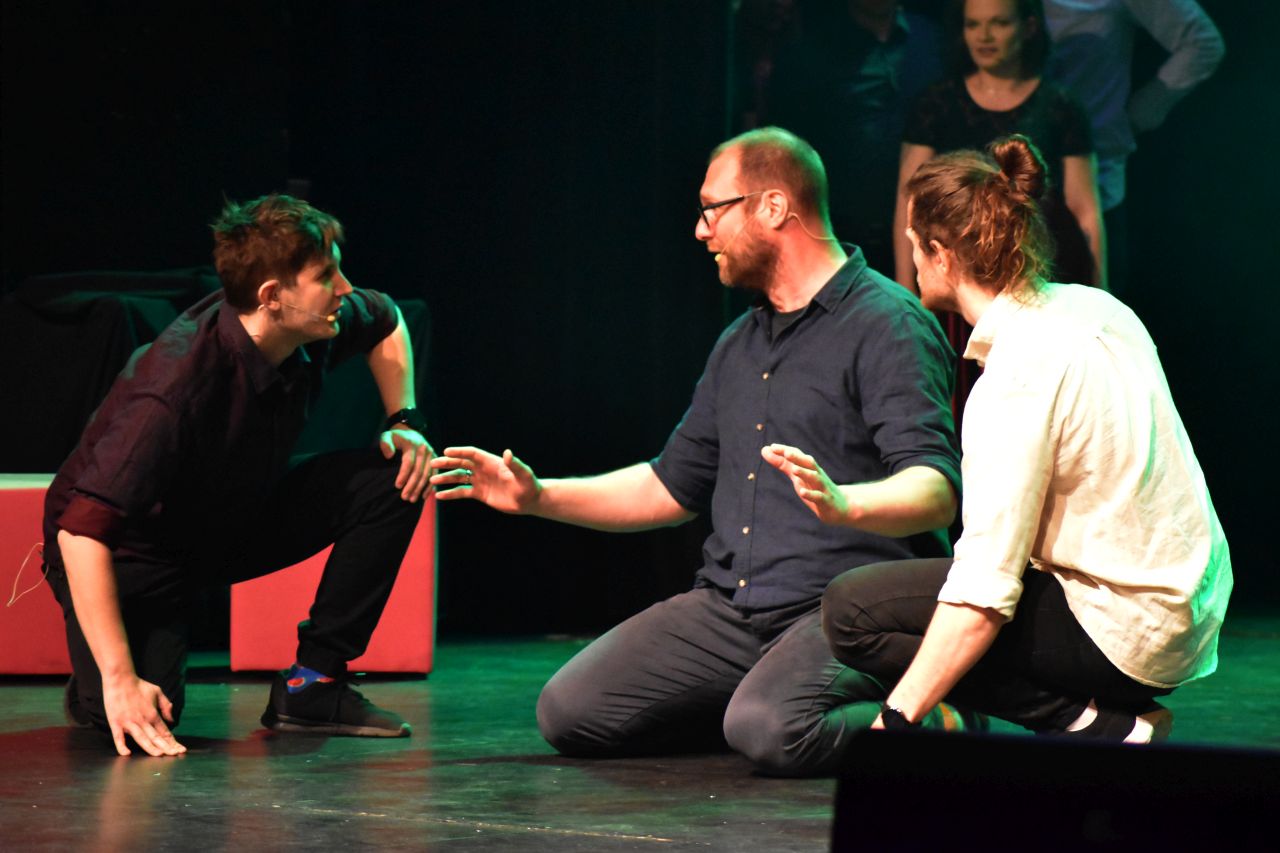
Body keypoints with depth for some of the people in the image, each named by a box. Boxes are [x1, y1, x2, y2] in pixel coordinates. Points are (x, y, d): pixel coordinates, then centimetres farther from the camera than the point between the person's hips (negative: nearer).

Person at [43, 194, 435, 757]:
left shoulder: (319, 327, -14)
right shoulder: (176, 389, -37)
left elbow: (386, 322, 14)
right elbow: (83, 530, -41)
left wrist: (405, 422, -2)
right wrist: (119, 680, -43)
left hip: (238, 519, 8)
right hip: (131, 550, -7)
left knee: (393, 479, -11)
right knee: (141, 716, -33)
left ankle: (312, 683, -4)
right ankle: (95, 682, 6)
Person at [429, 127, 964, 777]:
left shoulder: (887, 325, -8)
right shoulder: (740, 344, 20)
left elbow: (937, 492, -20)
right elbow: (674, 484, 29)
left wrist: (844, 504, -41)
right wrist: (537, 497, 21)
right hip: (729, 606, 8)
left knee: (770, 733, -35)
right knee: (569, 712, -8)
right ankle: (752, 703, 10)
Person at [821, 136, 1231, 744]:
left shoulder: (1017, 375, -21)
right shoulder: (1093, 308, 5)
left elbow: (984, 592, -26)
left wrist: (895, 721, -23)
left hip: (1124, 628, -9)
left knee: (851, 609, -13)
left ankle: (1097, 728, -11)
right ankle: (1116, 720, 11)